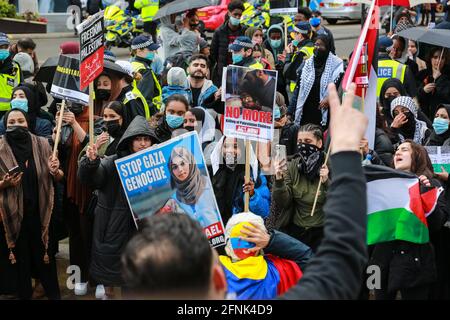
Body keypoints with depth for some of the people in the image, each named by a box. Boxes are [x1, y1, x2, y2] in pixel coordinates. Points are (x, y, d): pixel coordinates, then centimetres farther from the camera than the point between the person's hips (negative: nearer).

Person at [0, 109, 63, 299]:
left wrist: (55, 171, -16)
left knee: (45, 253, 4)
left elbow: (59, 178, 5)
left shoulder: (42, 144, -2)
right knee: (20, 256, 6)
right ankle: (24, 294, 24)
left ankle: (54, 294, 22)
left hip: (41, 211, 0)